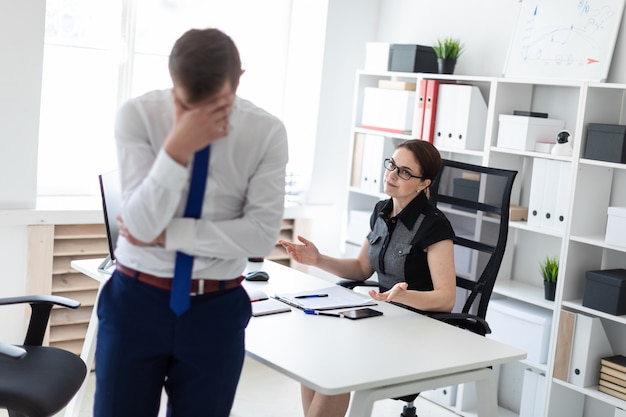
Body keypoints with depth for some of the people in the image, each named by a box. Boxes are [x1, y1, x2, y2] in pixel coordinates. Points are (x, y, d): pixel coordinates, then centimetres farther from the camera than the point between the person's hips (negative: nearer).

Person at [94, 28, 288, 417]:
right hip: (137, 299, 0)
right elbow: (142, 225, -16)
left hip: (217, 309, 1)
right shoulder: (138, 115, -11)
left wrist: (167, 234, -14)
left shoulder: (266, 132, -9)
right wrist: (177, 149, -28)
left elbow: (263, 234, -12)